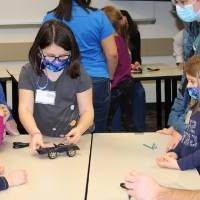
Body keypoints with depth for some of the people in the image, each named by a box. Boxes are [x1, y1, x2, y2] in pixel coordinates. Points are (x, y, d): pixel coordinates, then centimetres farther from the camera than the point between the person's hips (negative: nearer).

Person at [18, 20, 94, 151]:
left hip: (72, 139, 0)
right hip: (42, 140, 0)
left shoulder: (79, 74, 1)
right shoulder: (29, 72, 0)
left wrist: (79, 129, -22)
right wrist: (35, 133, -28)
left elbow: (87, 111, 0)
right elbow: (25, 109, -7)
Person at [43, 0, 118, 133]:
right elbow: (112, 54, -4)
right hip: (96, 81, -1)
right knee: (96, 133, 8)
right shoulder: (98, 16, -5)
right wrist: (109, 77, 12)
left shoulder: (50, 18, 0)